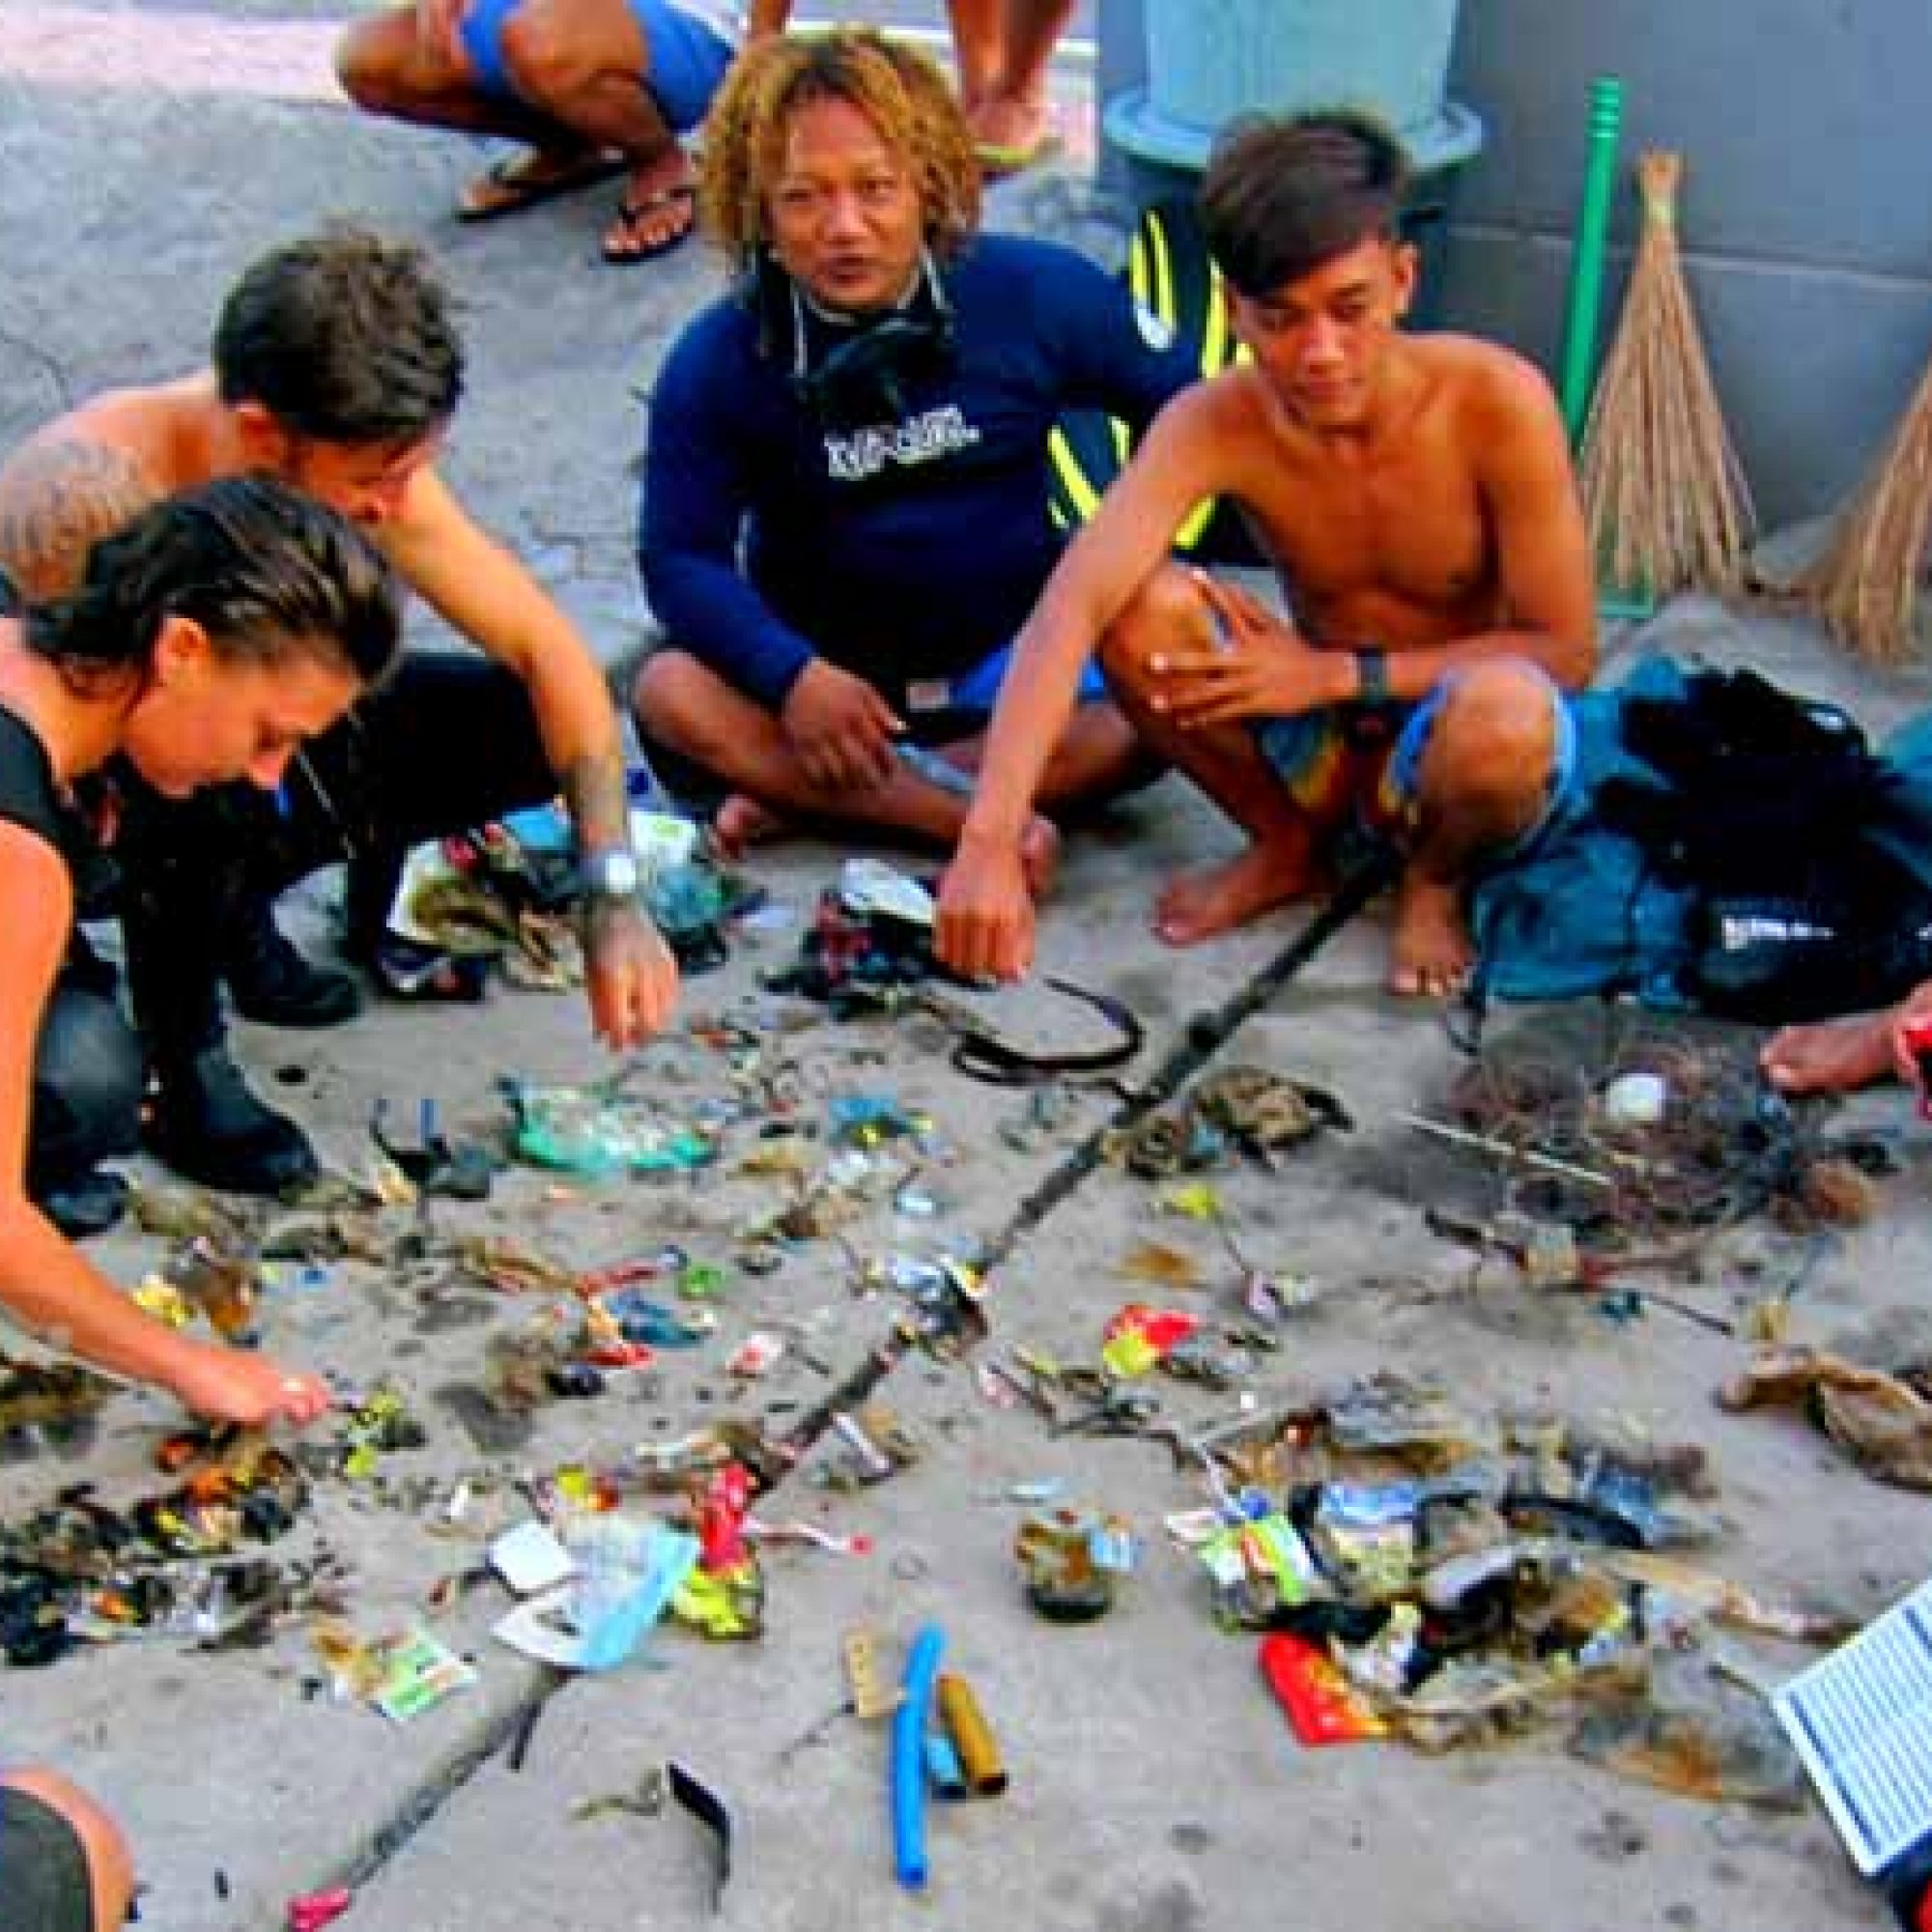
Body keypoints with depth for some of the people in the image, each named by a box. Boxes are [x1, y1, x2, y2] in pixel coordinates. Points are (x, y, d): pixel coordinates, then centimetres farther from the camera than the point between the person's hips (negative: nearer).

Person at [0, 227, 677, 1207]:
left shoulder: (359, 461, -17)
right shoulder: (91, 487, -35)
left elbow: (548, 648, -12)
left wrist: (613, 898, -19)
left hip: (240, 754, 6)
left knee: (528, 730, -7)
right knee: (213, 782, -39)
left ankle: (237, 903, 9)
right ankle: (183, 1061, -12)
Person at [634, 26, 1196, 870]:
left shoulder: (1037, 293, -8)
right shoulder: (717, 360, -9)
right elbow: (681, 556, -11)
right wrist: (793, 677, -27)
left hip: (1008, 667, 0)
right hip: (825, 676, 0)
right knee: (672, 695, -29)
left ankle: (805, 797, -26)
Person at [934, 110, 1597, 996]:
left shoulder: (1495, 400, -23)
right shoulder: (1216, 424, -20)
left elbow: (1566, 650, -17)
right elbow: (1067, 610, -34)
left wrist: (1340, 672, -24)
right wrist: (989, 842, -49)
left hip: (1443, 751, -2)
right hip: (1320, 746, 2)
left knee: (1504, 710, -39)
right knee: (1139, 612, -25)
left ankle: (1433, 880, -1)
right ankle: (1287, 847, 3)